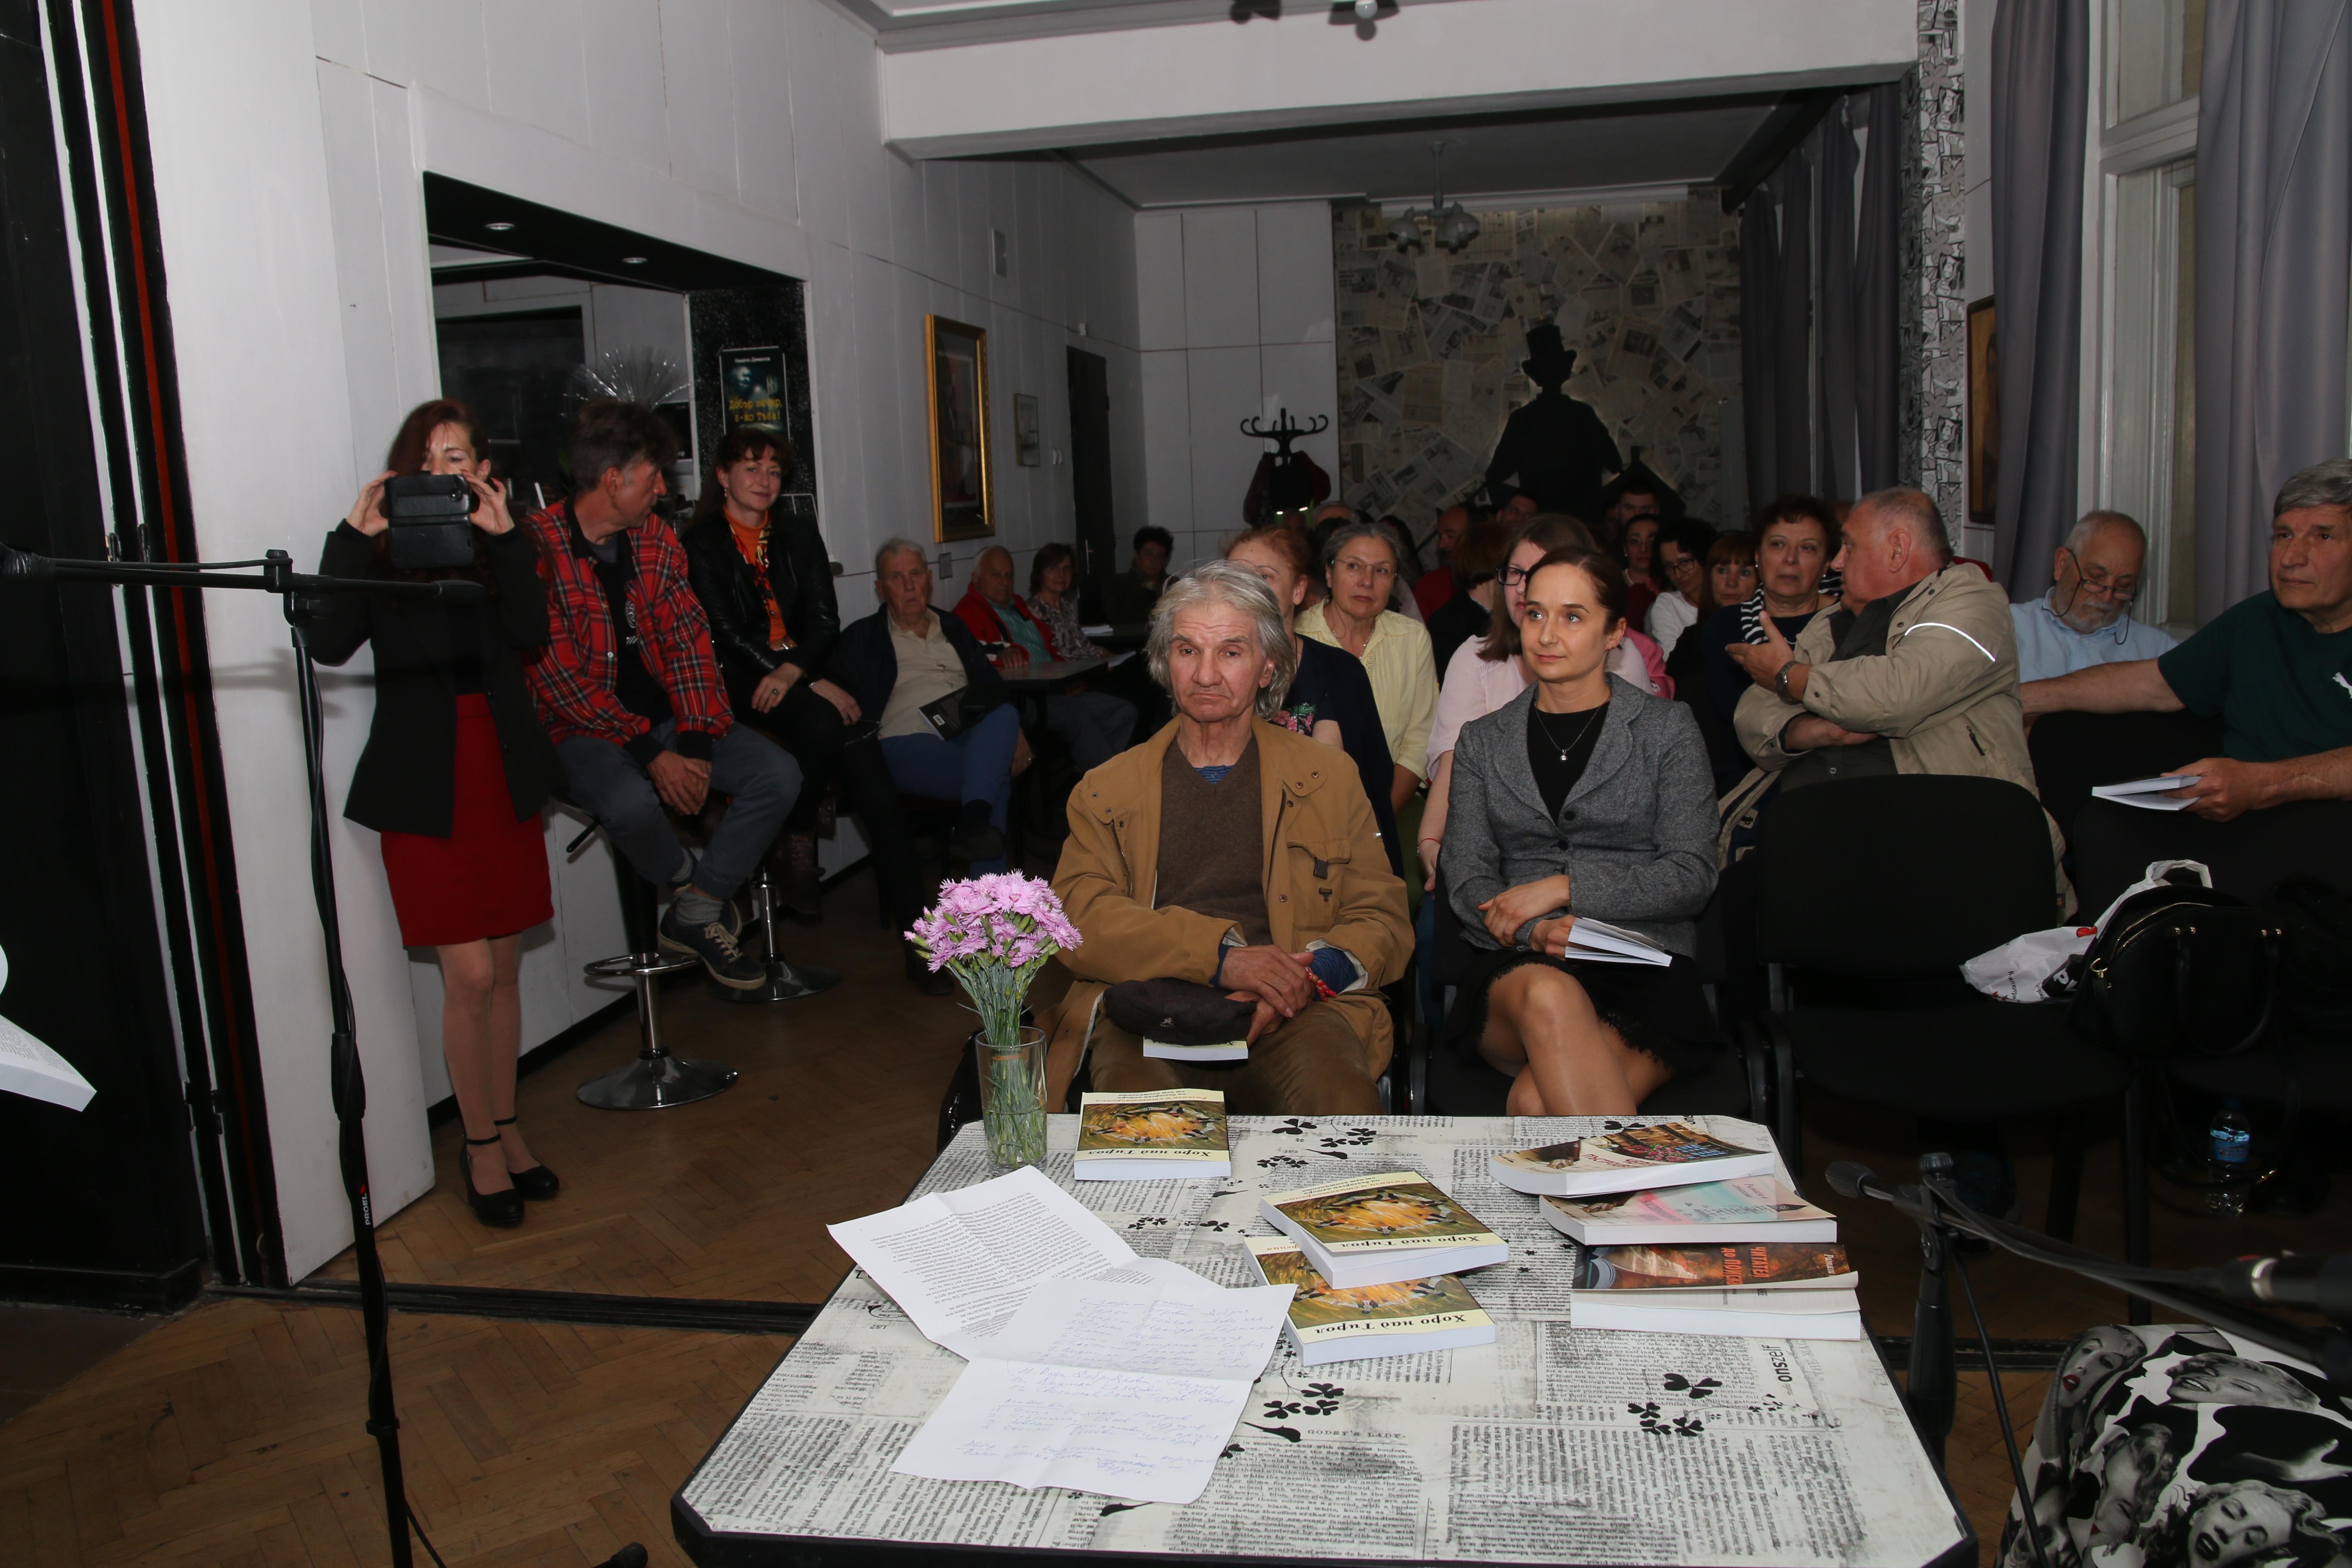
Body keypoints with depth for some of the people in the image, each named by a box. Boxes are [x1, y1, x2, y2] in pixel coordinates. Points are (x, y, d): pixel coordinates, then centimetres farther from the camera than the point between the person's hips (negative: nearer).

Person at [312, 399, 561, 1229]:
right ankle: (483, 1146, 11)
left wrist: (504, 537, -18)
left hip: (502, 778, 4)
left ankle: (506, 1131, 26)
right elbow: (328, 644, -17)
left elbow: (531, 632, -11)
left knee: (503, 969, 12)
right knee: (470, 976, -6)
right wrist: (354, 538, -21)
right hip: (425, 791, -3)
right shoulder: (384, 547, -1)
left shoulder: (500, 543, 7)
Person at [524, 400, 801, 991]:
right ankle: (689, 882, 0)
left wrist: (695, 741, -12)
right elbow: (560, 678, -17)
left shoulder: (656, 537, 7)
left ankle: (694, 917, 0)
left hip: (663, 715, 6)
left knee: (779, 774, -12)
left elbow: (688, 639, 3)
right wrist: (649, 754, -22)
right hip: (583, 727, -6)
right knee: (631, 802, -37)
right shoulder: (539, 547, -14)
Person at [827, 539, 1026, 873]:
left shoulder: (954, 629, 27)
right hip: (907, 744, -4)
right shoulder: (862, 639, 15)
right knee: (996, 779, -32)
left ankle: (973, 821, -49)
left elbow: (992, 687, 21)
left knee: (1005, 715, -33)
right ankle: (989, 893, -34)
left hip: (971, 738, 4)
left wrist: (1014, 734, 3)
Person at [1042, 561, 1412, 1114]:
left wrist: (1311, 974, -11)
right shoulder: (1105, 790, 17)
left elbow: (1383, 919, 13)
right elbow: (1080, 920, 2)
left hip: (1286, 1016, 1)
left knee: (1344, 1108, -33)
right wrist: (1222, 956, -14)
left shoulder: (1330, 782, 19)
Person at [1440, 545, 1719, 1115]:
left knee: (1537, 1102, -34)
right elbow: (1467, 879, 9)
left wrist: (1561, 887, -8)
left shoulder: (1667, 728, 12)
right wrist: (1538, 932, -12)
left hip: (1645, 967, -2)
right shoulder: (1482, 740, 18)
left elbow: (1692, 875, 2)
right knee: (1548, 995, -37)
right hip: (1518, 968, 2)